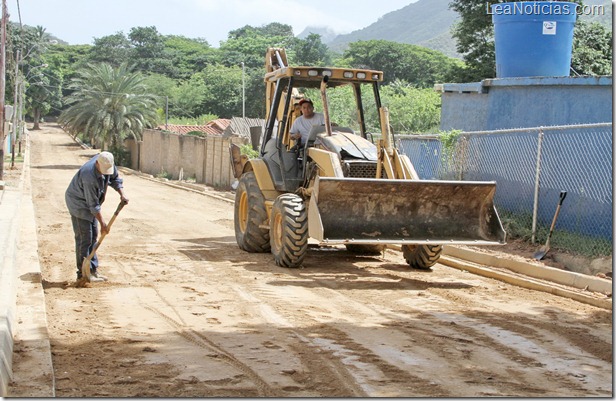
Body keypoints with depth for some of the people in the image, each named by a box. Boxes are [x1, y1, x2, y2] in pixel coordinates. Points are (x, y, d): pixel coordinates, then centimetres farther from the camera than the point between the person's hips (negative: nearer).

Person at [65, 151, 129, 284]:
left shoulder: (108, 163, -14)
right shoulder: (89, 176, -36)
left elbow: (115, 178, 6)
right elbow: (93, 204, -29)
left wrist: (122, 194, -9)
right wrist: (102, 223, -24)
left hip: (90, 202, 9)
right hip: (78, 202, -9)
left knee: (93, 236, 10)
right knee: (84, 238, -10)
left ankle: (93, 270, 17)